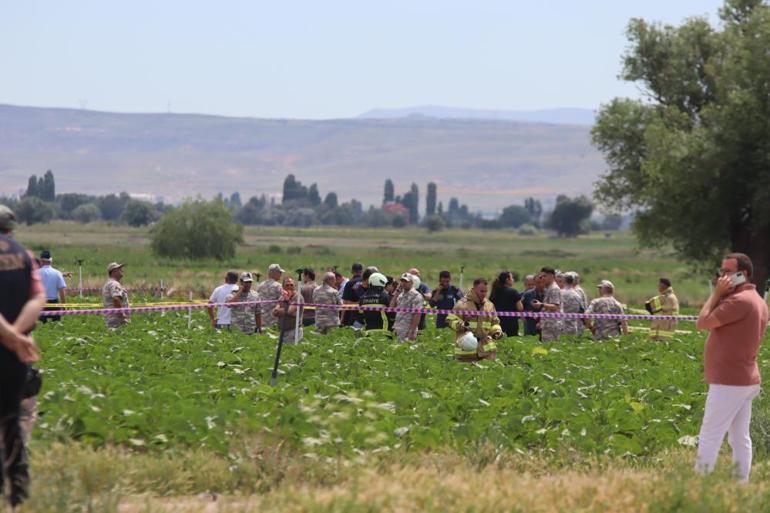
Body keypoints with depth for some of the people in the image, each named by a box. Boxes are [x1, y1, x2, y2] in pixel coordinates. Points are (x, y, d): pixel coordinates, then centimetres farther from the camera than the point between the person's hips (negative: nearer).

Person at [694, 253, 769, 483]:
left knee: (709, 437, -8)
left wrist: (716, 294, -10)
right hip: (745, 380, 10)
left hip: (729, 382, -10)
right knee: (740, 438, 10)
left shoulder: (739, 300, -18)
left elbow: (702, 323, -16)